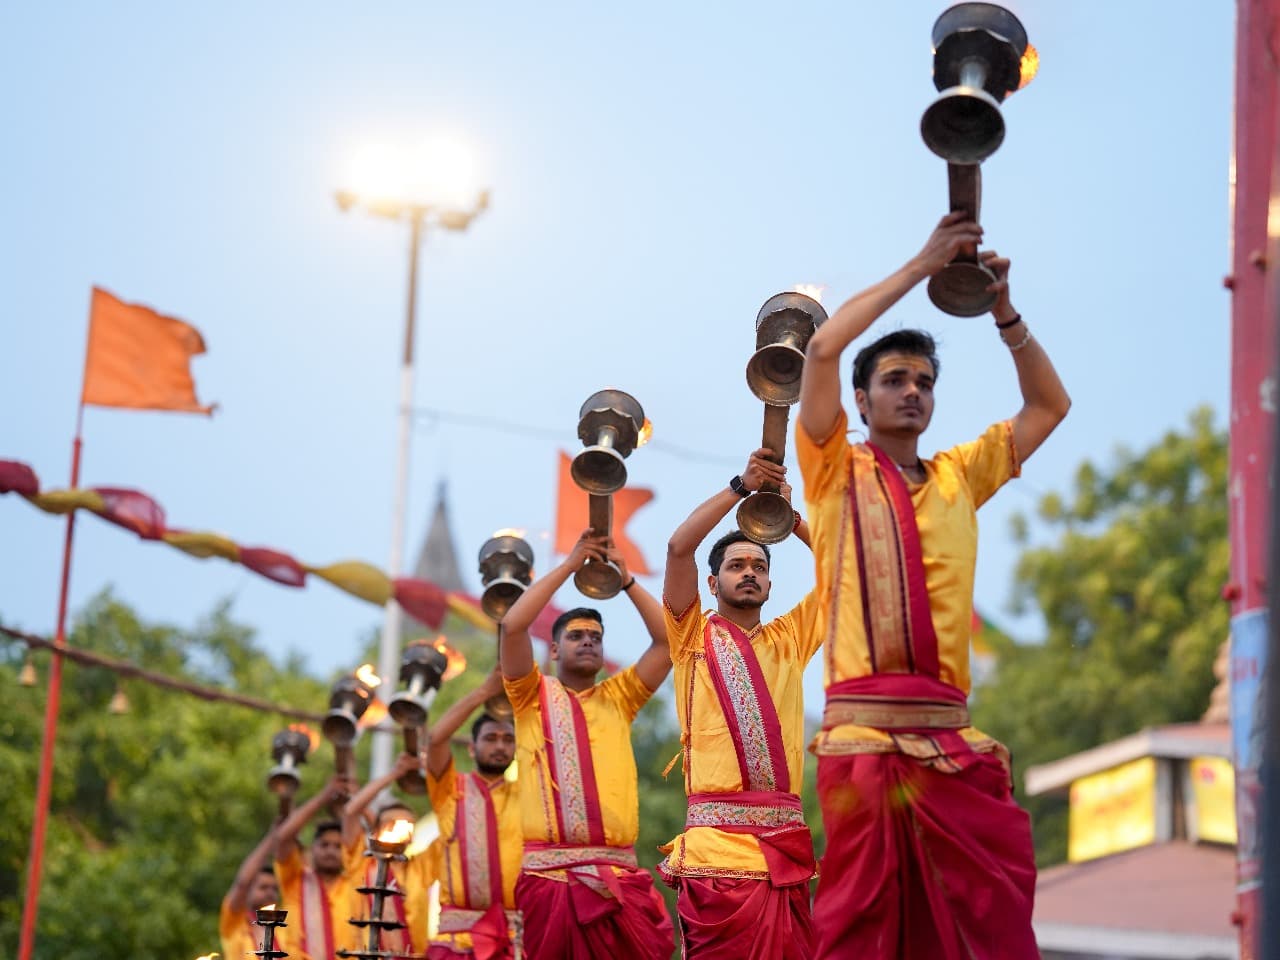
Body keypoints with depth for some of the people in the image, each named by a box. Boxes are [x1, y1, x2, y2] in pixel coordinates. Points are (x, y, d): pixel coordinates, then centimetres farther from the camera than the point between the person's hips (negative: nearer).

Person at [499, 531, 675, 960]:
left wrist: (625, 579, 8)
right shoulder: (534, 695, 11)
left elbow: (668, 639, 11)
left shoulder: (618, 698, 18)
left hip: (619, 874, 2)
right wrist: (570, 565, 1)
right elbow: (512, 625, -3)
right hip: (549, 873, -2)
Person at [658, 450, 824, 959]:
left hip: (787, 842, 4)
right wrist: (741, 486, -1)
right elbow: (678, 547, -3)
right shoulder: (694, 636, 10)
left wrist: (790, 516, 10)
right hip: (720, 842, -4)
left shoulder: (789, 639, 19)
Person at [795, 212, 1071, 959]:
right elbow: (823, 347, -4)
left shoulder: (958, 478, 20)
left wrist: (1003, 310, 14)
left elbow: (1050, 405, 24)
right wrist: (923, 266, 2)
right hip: (864, 733, -4)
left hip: (953, 739, 4)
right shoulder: (837, 470, 9)